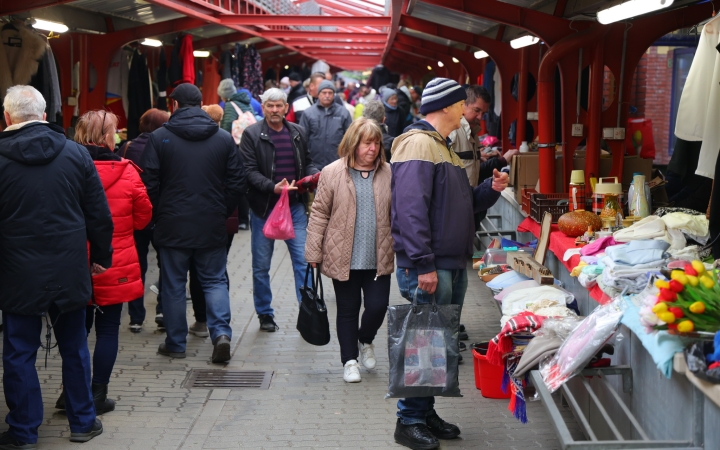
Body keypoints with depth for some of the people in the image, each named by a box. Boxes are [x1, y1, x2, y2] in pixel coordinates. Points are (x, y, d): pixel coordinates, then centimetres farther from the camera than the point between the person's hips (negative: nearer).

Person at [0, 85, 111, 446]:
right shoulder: (76, 153, -3)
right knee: (74, 349, 15)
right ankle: (82, 422, 25)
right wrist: (101, 256, 12)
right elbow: (99, 214, 0)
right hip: (69, 272, 3)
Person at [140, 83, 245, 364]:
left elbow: (149, 183, -5)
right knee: (215, 280, 11)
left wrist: (157, 215, 8)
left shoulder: (159, 138, -5)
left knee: (173, 285, 9)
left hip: (172, 225, -1)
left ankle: (176, 343, 15)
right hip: (212, 225, 2)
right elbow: (237, 182, 3)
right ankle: (221, 332, -7)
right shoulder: (224, 138, 1)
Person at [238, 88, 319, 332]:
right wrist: (273, 187, -24)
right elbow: (249, 171, -10)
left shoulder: (298, 133, 9)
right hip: (263, 208, -2)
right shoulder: (252, 134, -4)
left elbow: (307, 163, 19)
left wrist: (314, 175, -3)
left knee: (303, 260, -1)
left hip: (295, 206, 2)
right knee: (261, 265, 8)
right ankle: (264, 314, 22)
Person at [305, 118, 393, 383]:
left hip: (378, 258, 2)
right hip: (343, 258, -1)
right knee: (348, 309, 8)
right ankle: (349, 360, 23)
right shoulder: (333, 173, -3)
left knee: (378, 306, 0)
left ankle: (365, 341, 31)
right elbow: (319, 213, -1)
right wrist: (314, 252, -3)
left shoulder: (388, 174, 3)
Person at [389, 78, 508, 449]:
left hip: (452, 265, 10)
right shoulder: (418, 144, -14)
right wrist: (423, 264, -26)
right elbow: (411, 209, -23)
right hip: (429, 267, -10)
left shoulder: (442, 146, 19)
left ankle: (426, 414, 25)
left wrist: (490, 189, 6)